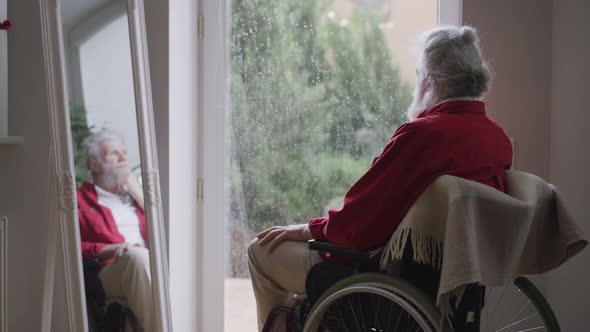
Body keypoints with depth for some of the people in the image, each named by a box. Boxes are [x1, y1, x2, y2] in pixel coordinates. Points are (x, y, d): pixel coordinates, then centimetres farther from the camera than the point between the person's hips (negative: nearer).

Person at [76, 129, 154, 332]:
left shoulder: (135, 193, 32)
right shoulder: (81, 199, 15)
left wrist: (138, 193, 13)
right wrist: (112, 249, -14)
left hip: (151, 264, 4)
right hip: (110, 268, -4)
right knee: (137, 256, -39)